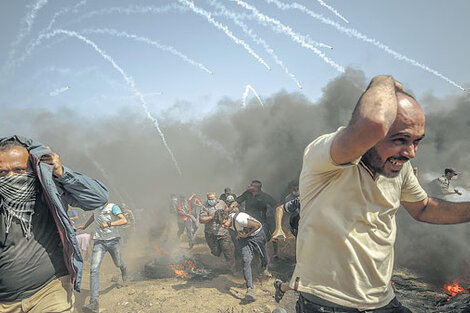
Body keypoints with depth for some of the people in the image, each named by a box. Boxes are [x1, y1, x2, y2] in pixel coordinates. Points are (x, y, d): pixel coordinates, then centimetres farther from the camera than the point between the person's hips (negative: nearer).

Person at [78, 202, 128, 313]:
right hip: (99, 242, 3)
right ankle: (94, 303, -17)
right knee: (94, 269, -13)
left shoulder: (113, 207, -10)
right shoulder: (96, 208, 8)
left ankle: (123, 269, 59)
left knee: (118, 263, 17)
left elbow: (124, 220, -23)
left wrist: (109, 224, -35)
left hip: (113, 240, -3)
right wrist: (84, 226, 38)